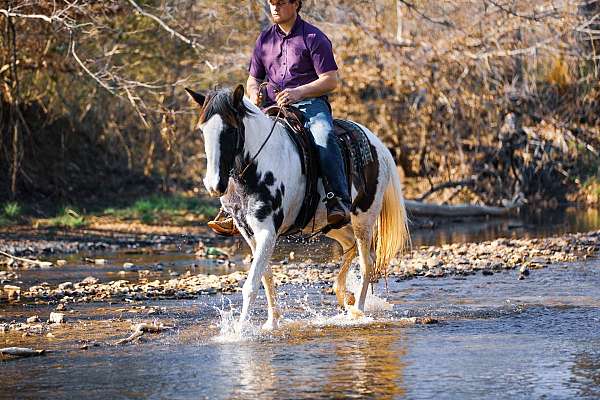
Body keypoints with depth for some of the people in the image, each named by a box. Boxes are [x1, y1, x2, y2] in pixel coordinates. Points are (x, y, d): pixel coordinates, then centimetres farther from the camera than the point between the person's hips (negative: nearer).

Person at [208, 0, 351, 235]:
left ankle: (339, 201, -41)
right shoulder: (265, 39, 18)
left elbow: (330, 81, -4)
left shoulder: (314, 38, 2)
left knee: (324, 135, -37)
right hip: (272, 106, 5)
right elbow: (253, 79, 25)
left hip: (310, 103, -5)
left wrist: (299, 92, -18)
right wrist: (254, 93, 0)